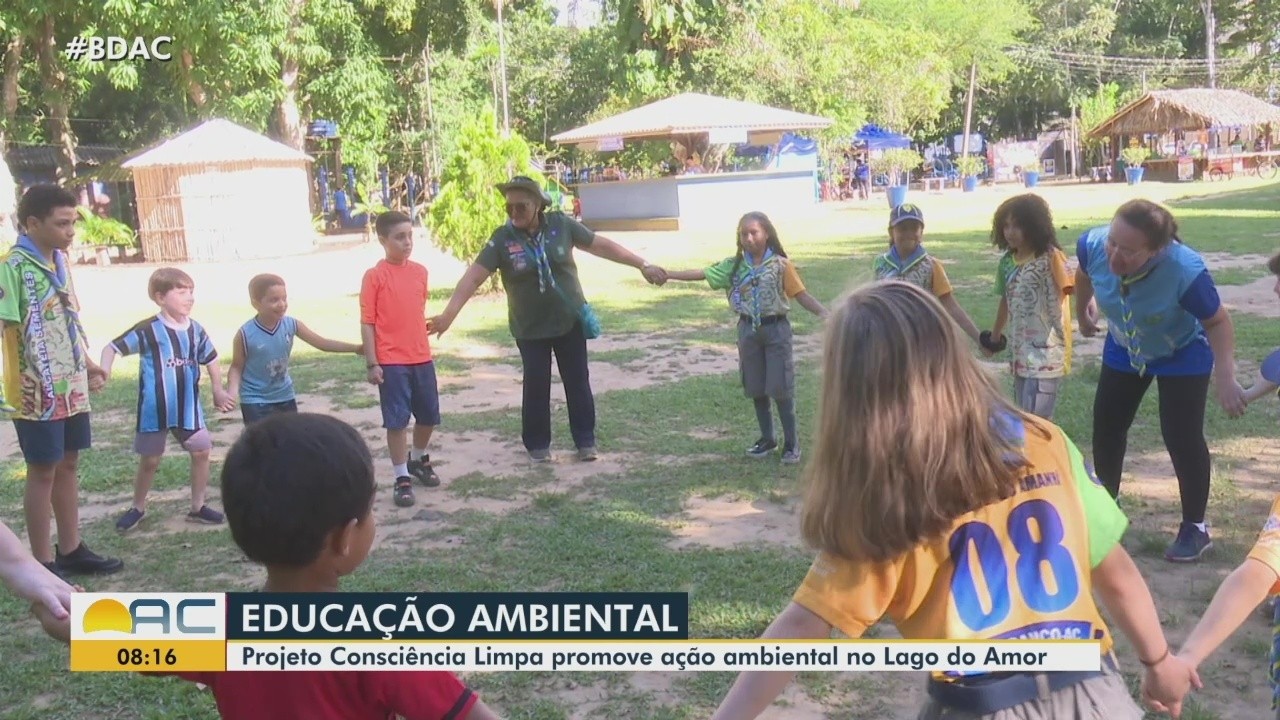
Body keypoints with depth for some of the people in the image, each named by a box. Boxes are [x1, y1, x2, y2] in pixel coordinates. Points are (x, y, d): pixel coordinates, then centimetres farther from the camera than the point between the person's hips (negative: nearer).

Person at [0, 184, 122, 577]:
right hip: (38, 393, -8)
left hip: (72, 387, 8)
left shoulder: (61, 261, 9)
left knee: (68, 465, 15)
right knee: (43, 471, 2)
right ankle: (44, 564, 13)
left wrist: (88, 364, 23)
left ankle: (71, 550, 28)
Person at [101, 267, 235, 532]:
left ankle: (198, 507, 16)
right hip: (154, 409, -4)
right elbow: (113, 347, -12)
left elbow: (210, 359, 15)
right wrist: (104, 370, -29)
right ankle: (138, 508, 29)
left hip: (189, 406, 4)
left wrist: (218, 391, 12)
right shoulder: (148, 330, -14)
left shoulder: (196, 330, 0)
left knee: (201, 451, 2)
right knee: (149, 460, 8)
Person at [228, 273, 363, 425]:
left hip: (285, 397, 5)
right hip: (255, 401, -5)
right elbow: (237, 367, -7)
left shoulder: (291, 325, -9)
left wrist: (356, 348, -9)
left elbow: (321, 343, -3)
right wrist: (232, 392, -24)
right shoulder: (246, 334, -19)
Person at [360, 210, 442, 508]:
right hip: (391, 363, -5)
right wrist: (372, 363, -11)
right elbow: (367, 323, -8)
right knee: (397, 420, 0)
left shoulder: (420, 272, 6)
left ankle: (419, 459, 39)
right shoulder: (374, 276, -8)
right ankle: (402, 478, 11)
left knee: (429, 416, 15)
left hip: (422, 359, 5)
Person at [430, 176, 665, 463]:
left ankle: (586, 440, 22)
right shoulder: (502, 239, -14)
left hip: (569, 320, 1)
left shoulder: (560, 224, -9)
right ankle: (537, 444, 21)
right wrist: (448, 314, -31)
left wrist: (642, 265, -2)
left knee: (578, 382, 8)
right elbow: (474, 276, -19)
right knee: (536, 386, 4)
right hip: (530, 328, -1)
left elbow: (601, 245, -2)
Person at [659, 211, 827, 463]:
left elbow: (801, 295, -8)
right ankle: (767, 438, 27)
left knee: (781, 388, -1)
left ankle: (791, 443, 10)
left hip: (776, 328, -4)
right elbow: (701, 274, -2)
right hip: (748, 330, 4)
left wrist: (825, 313, -23)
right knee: (756, 388, 11)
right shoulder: (733, 265, 1)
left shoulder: (781, 264, -8)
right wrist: (667, 274, -10)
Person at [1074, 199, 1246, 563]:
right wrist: (1083, 312, 13)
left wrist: (1225, 377, -34)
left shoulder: (1186, 270, -42)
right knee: (1106, 426, 11)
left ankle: (1195, 528, 14)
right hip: (1123, 350, 4)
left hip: (1182, 354, -4)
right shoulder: (1092, 244, -32)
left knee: (1182, 438, -6)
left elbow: (1217, 322, -25)